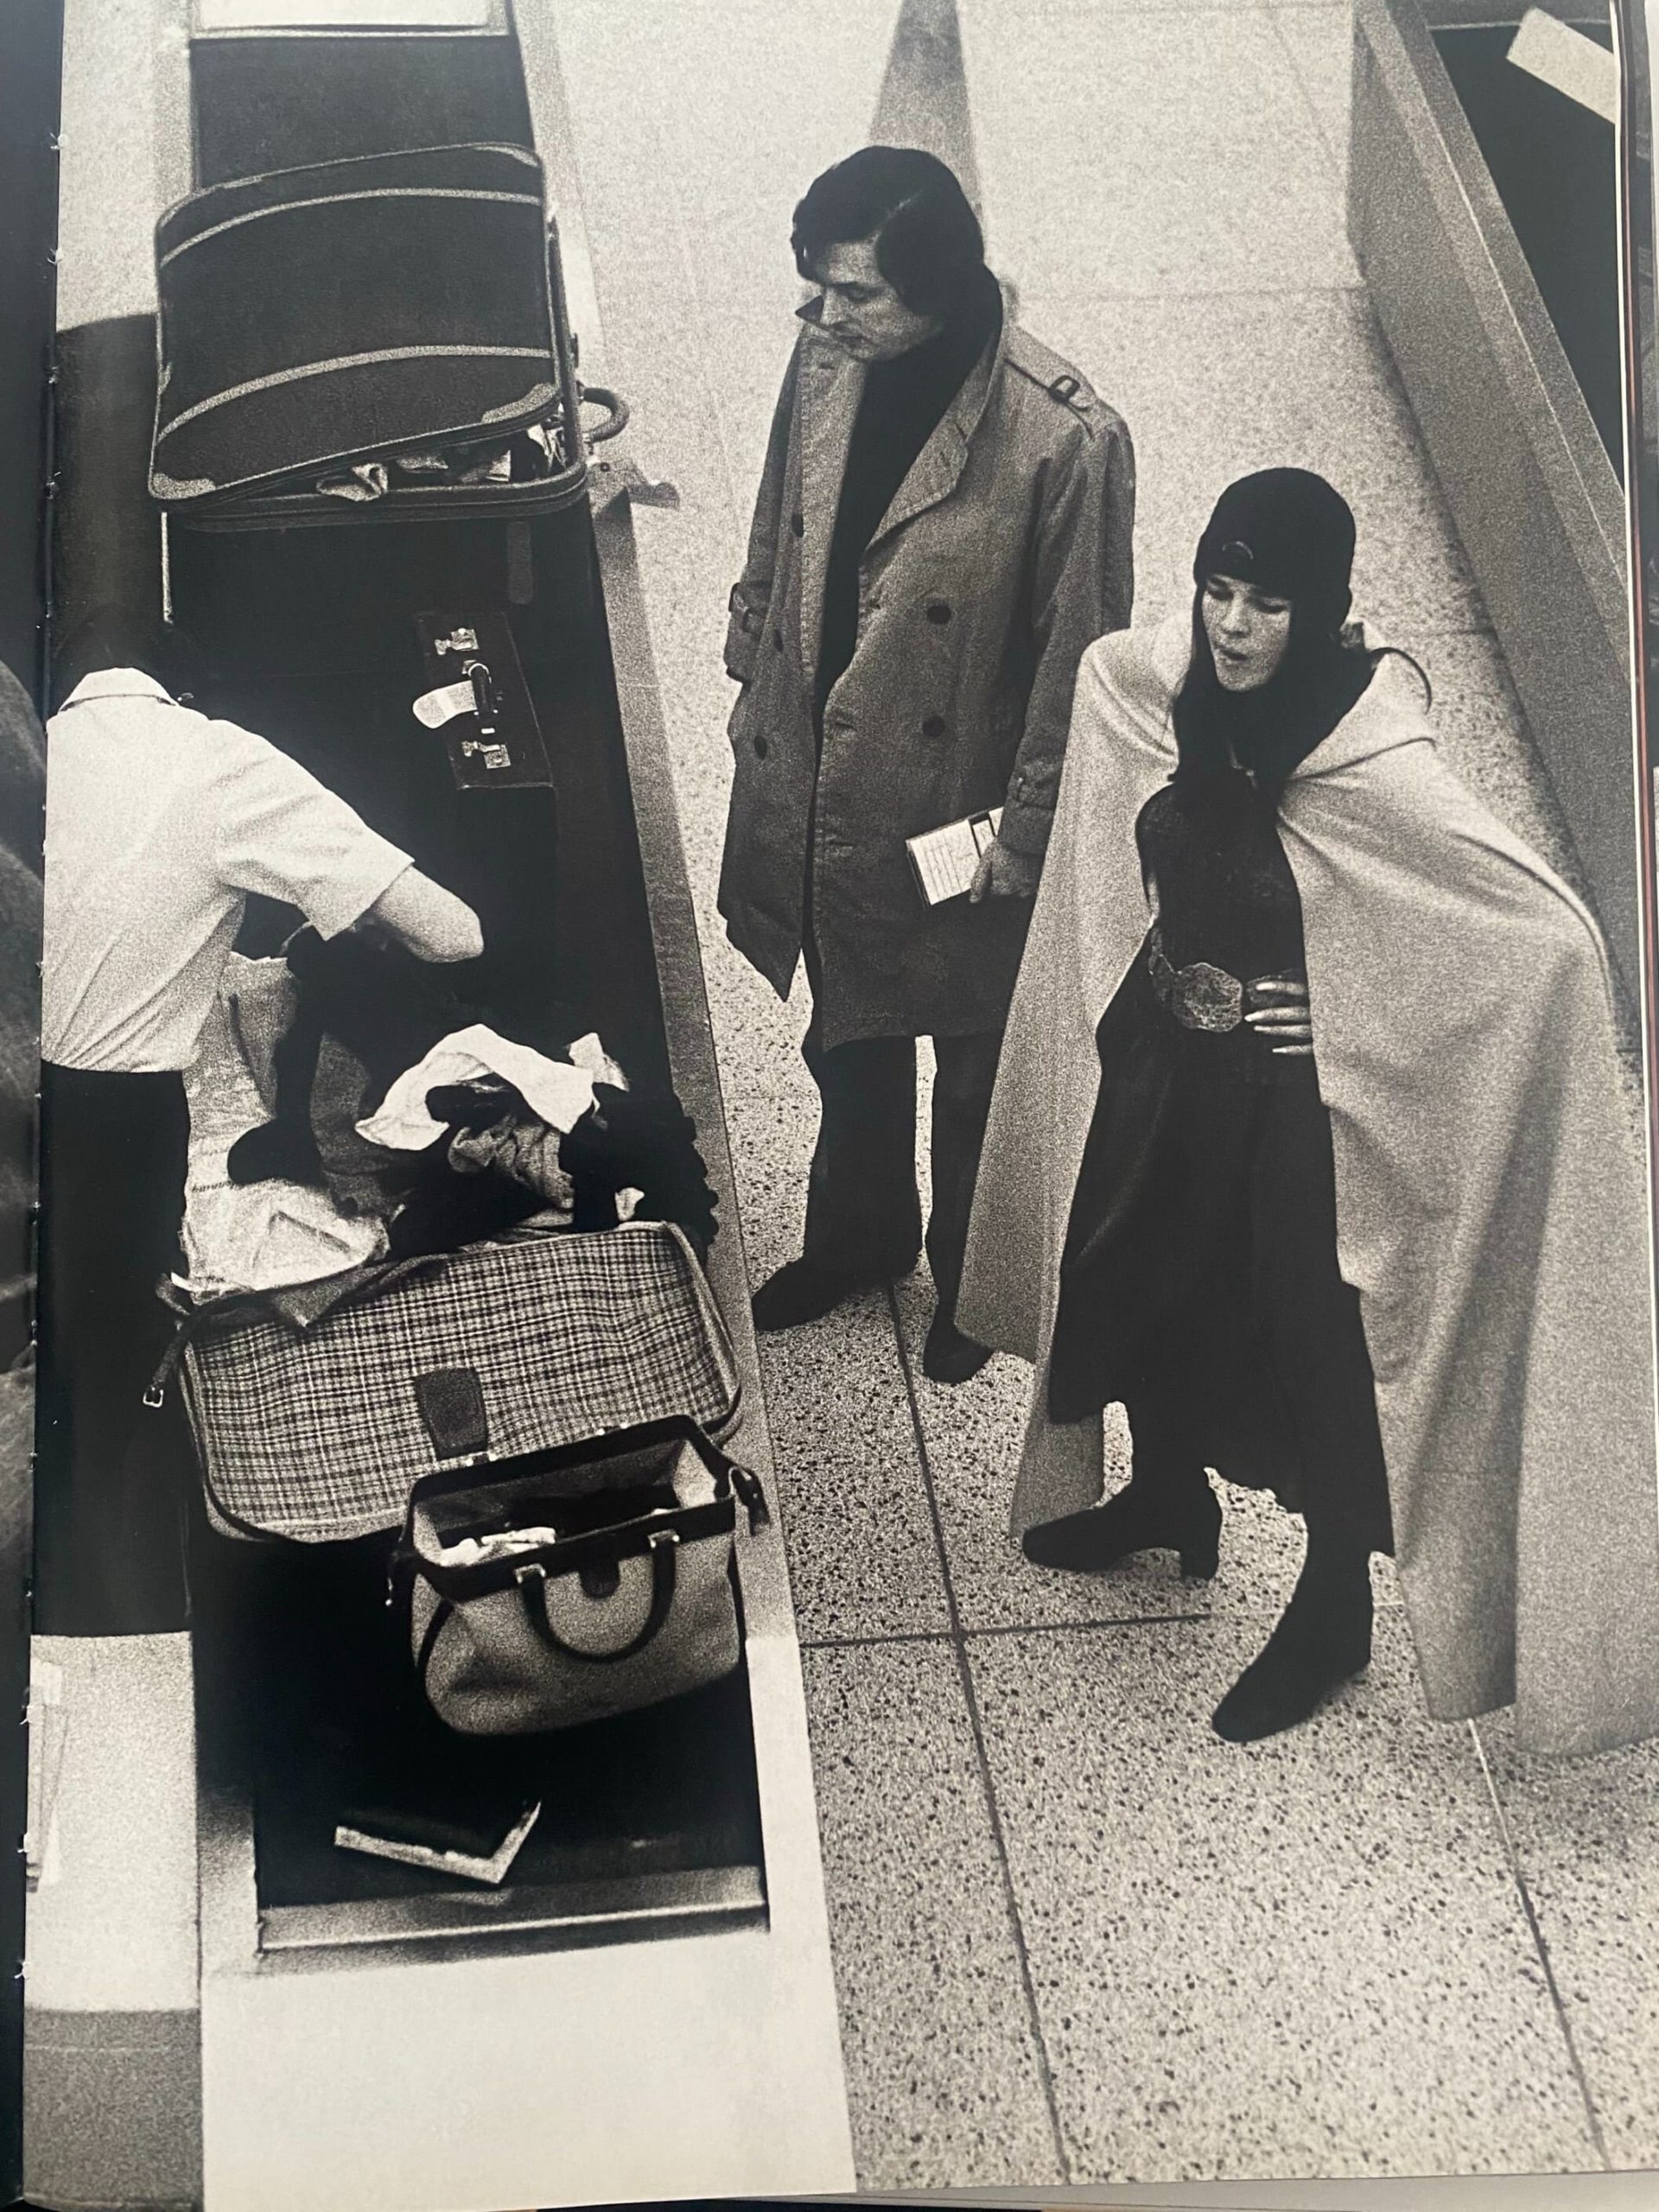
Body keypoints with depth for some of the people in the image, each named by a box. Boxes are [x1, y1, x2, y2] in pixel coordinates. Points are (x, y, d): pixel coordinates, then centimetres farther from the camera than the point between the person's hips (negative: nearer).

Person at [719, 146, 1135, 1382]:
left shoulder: (1065, 437, -28)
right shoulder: (828, 361, -10)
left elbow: (1079, 657, -19)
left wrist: (1024, 838, -14)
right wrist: (756, 686, 15)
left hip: (954, 817, -5)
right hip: (815, 790, 6)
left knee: (976, 1066, 20)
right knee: (848, 1039, 27)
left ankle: (974, 1275, 46)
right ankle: (859, 1238, 53)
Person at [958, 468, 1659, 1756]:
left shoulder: (1373, 761, -29)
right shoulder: (1149, 686, -10)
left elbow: (1551, 931, -32)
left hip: (1301, 1105, -6)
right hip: (1163, 1067, 6)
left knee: (1315, 1344, 9)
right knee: (1132, 1288, 24)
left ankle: (1332, 1611, 34)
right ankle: (1172, 1494, 54)